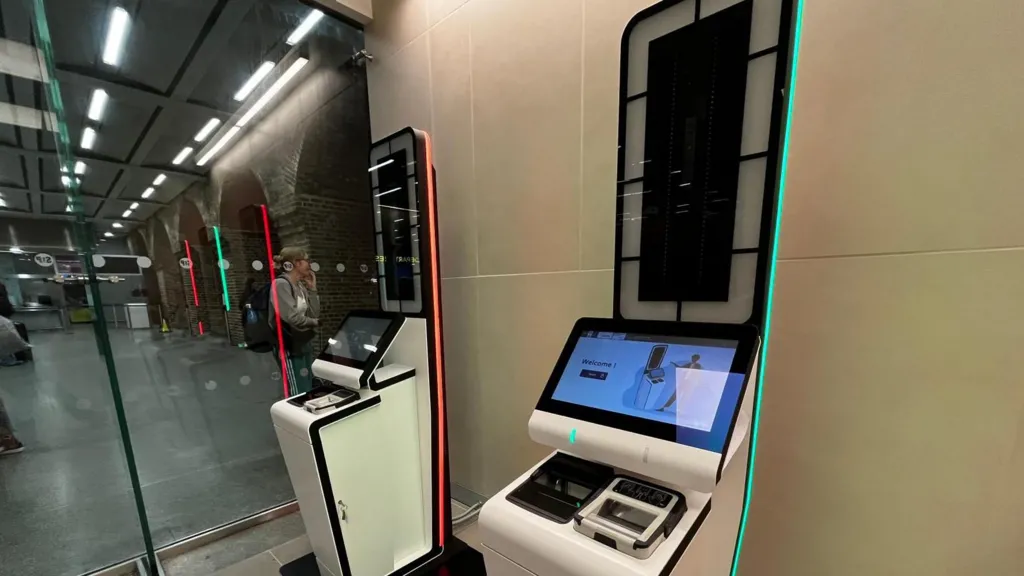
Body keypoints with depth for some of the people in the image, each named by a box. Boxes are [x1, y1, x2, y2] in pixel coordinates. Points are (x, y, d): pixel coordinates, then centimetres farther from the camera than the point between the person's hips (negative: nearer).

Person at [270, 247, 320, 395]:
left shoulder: (301, 286, 8)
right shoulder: (281, 284, -16)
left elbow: (315, 314, 3)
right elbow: (293, 318, -23)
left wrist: (312, 288, 0)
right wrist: (315, 322, -5)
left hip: (305, 345, 8)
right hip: (289, 347, -8)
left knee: (310, 390, 15)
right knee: (300, 394, -1)